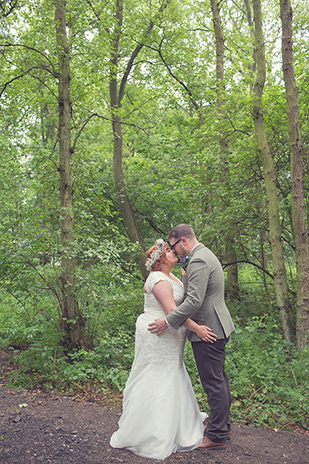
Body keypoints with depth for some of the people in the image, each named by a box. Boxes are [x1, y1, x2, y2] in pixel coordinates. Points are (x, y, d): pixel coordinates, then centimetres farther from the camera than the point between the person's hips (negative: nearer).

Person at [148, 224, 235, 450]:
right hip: (216, 327, 11)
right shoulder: (206, 255, 14)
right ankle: (223, 426, 33)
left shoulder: (198, 260, -20)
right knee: (219, 379, 19)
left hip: (208, 330, -11)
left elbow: (194, 300, -27)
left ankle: (216, 436, 13)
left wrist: (168, 321, -22)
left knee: (214, 383, 0)